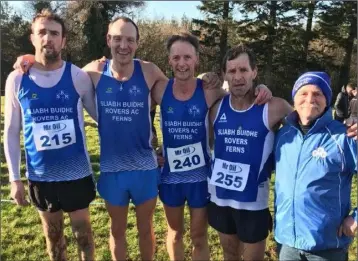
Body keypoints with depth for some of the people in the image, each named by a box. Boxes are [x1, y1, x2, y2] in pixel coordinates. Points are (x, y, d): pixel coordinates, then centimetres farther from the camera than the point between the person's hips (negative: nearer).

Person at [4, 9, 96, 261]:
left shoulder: (78, 77, -8)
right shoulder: (17, 80, -4)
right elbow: (11, 132, 1)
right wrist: (15, 178, 0)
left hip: (77, 172, -1)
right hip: (40, 175, 2)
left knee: (83, 230, 14)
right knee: (53, 234, 18)